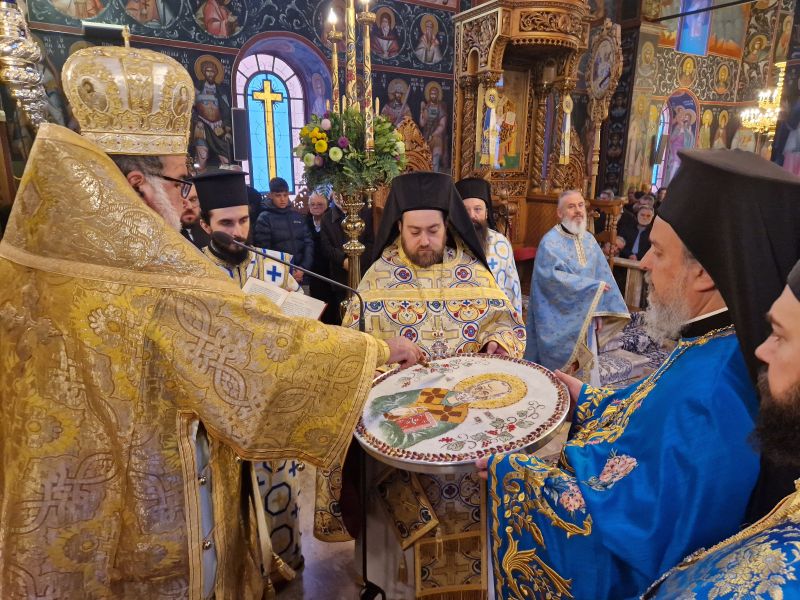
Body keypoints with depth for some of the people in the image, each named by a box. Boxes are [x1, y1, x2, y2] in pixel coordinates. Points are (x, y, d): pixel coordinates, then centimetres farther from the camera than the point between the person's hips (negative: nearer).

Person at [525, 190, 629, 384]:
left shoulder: (589, 240, 7)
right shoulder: (550, 242, -12)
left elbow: (601, 275, 9)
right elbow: (553, 276, -25)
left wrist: (599, 313, 3)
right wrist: (593, 287, -18)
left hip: (585, 319, 6)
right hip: (558, 321, -6)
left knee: (585, 367, 12)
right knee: (560, 368, 3)